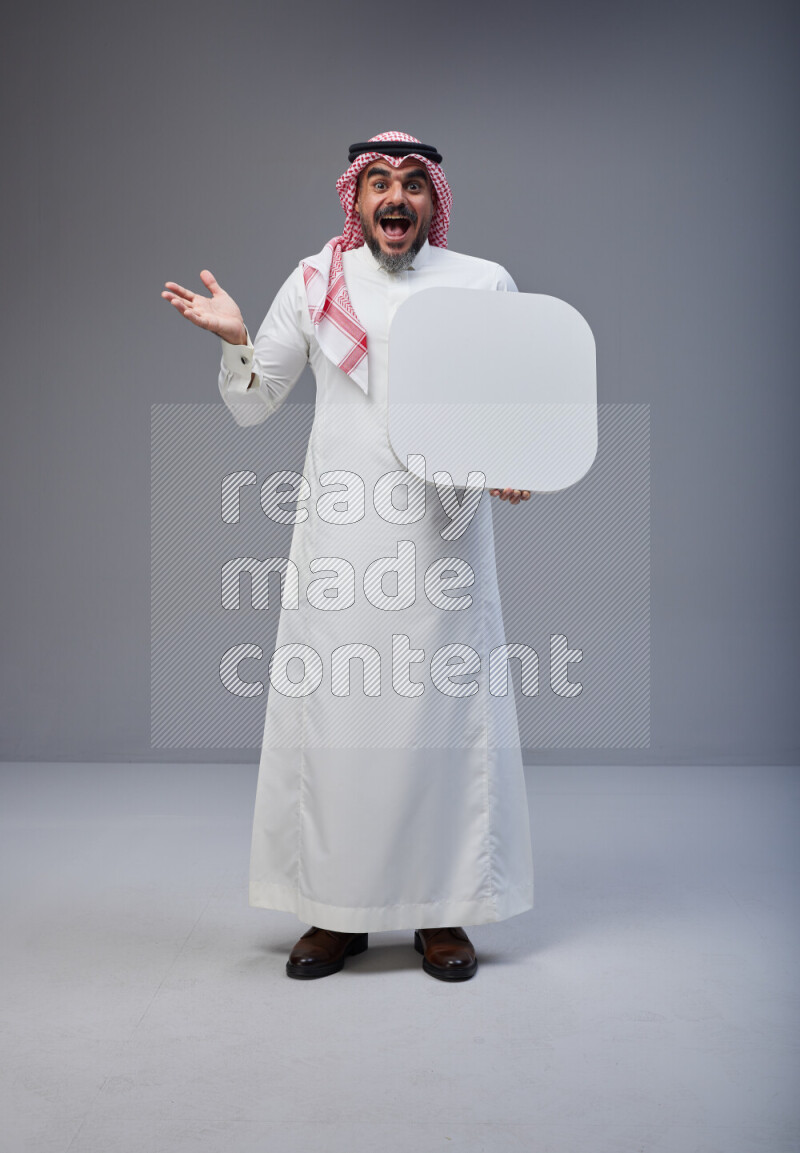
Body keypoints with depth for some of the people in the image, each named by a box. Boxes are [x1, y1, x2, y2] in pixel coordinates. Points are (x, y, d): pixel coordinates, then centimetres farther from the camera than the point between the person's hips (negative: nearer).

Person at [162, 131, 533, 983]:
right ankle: (338, 912, 14)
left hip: (443, 529, 0)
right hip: (341, 529, 1)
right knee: (332, 707, 0)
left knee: (444, 709, 0)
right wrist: (236, 339, -6)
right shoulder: (316, 282, 9)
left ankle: (443, 912, 14)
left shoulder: (485, 285, 8)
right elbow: (250, 406, 13)